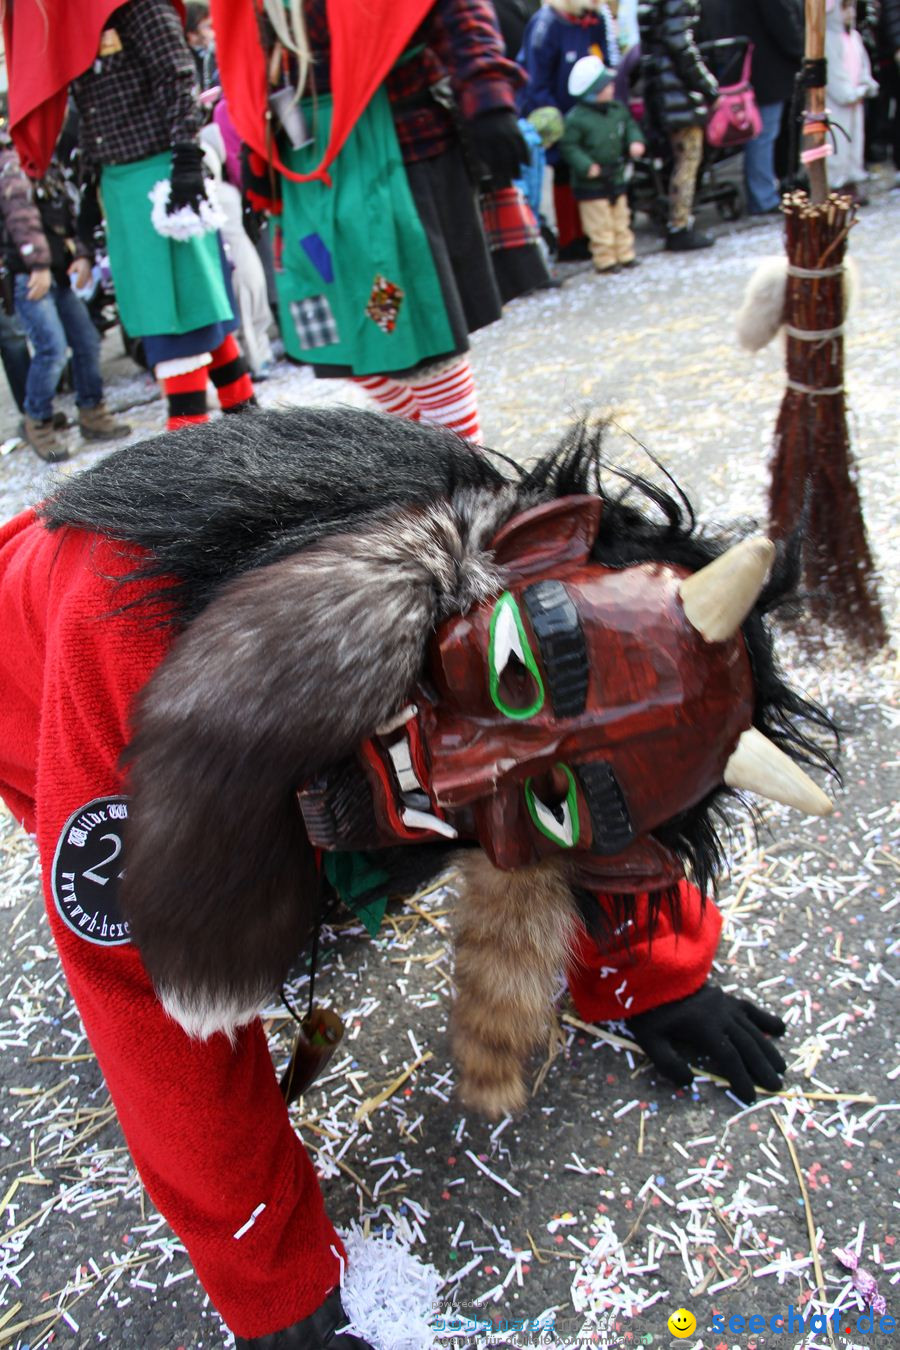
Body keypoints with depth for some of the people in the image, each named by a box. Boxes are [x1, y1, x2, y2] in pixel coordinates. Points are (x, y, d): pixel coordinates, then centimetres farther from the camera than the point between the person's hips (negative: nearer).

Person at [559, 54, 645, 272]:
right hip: (591, 184, -7)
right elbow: (568, 146, -17)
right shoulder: (576, 118, -19)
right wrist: (586, 166, -25)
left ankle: (624, 254, 27)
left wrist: (636, 141, -4)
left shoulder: (617, 109, 2)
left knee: (621, 219, 15)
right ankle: (604, 259, 8)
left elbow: (630, 125, 16)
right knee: (600, 224, -2)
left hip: (616, 178, 7)